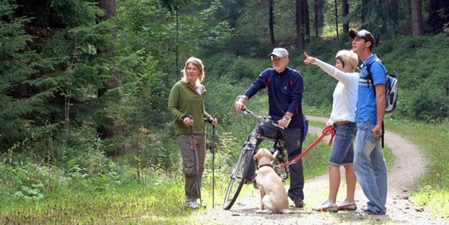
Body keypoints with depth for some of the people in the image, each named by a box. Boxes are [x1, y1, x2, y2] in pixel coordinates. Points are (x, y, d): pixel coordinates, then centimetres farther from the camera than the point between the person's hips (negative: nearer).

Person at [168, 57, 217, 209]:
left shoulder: (201, 89, 15)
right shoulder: (179, 87, -4)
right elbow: (171, 107, -5)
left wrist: (209, 118, 7)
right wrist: (182, 117, -22)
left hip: (200, 132, 6)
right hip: (185, 132, -6)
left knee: (199, 166, 7)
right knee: (190, 166, -12)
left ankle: (195, 198, 15)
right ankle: (190, 198, -4)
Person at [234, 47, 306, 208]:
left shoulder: (295, 76, -6)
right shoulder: (268, 74, 5)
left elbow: (296, 99, -15)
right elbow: (255, 86, -11)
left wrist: (287, 118, -29)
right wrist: (242, 99, -30)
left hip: (292, 124, -4)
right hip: (274, 121, 4)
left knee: (294, 159, 0)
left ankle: (297, 196, 8)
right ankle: (249, 174, -9)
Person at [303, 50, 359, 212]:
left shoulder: (352, 79, -12)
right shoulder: (344, 81, 17)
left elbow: (333, 72, -30)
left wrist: (316, 61, -40)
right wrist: (332, 120, 10)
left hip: (346, 126, -10)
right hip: (341, 125, 10)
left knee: (334, 163, -12)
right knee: (348, 163, 11)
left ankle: (331, 202, -13)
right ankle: (350, 201, 15)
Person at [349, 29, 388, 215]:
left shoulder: (375, 65, -12)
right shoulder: (365, 66, 17)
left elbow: (380, 95, -17)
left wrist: (378, 123, -22)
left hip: (369, 123, -10)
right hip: (365, 122, 10)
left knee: (360, 162, -9)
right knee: (376, 164, 9)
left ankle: (375, 205, -7)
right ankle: (378, 205, 12)